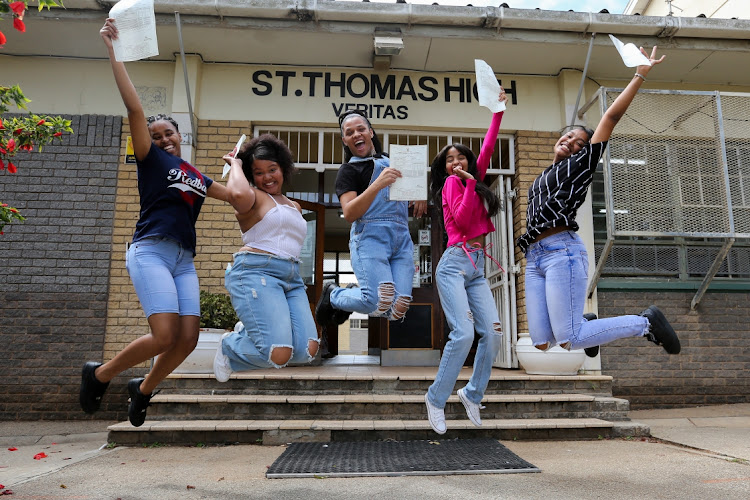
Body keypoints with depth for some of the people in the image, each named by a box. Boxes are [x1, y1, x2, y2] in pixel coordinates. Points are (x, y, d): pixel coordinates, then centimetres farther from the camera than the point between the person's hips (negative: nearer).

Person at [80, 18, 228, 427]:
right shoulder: (151, 159, 7)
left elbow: (234, 194, 35)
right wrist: (114, 52, -7)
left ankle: (143, 389, 20)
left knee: (188, 340, -5)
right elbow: (133, 107, -4)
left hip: (184, 260, 6)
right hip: (151, 252, -6)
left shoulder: (196, 177, 22)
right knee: (165, 336, -18)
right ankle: (100, 374, 7)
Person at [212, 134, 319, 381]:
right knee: (279, 354, -20)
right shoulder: (253, 197, 3)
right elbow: (237, 194, -21)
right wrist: (236, 164, -3)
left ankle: (251, 331, 17)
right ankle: (229, 346, 13)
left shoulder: (295, 207, 27)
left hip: (292, 279, 7)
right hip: (256, 274, -7)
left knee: (307, 351, -12)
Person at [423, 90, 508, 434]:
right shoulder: (452, 183, 2)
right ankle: (436, 398, -2)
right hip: (455, 263, -7)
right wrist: (469, 183, -12)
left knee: (493, 332, -5)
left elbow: (487, 148, 20)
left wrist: (498, 112, 22)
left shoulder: (473, 179, 20)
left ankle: (473, 394, 12)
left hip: (477, 267, 7)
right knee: (464, 333, -18)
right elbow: (461, 220, -10)